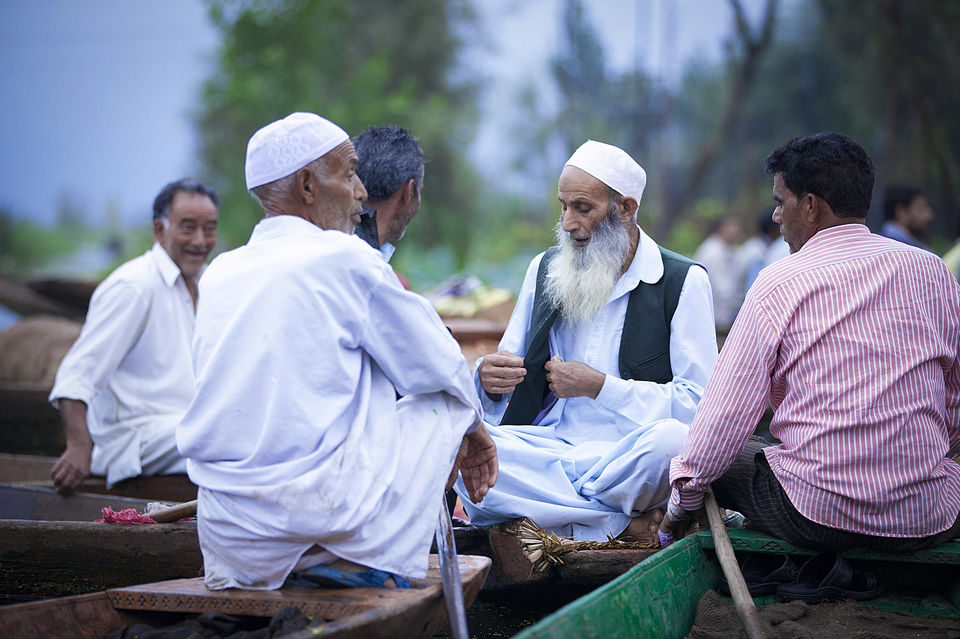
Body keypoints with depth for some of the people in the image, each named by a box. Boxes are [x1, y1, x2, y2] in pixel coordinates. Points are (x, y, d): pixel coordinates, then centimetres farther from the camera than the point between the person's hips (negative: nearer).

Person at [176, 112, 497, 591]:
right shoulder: (344, 258, -6)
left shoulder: (218, 274, 10)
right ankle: (376, 562, 8)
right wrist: (472, 428, 25)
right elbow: (439, 367, 3)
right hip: (328, 510, -6)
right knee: (444, 398, 15)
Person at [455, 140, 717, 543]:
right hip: (549, 446, 4)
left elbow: (698, 403, -6)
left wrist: (599, 386, -11)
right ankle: (622, 524, -25)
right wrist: (489, 382, -7)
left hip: (629, 457, -4)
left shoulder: (683, 281, 1)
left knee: (672, 439, -39)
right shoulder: (544, 269, 15)